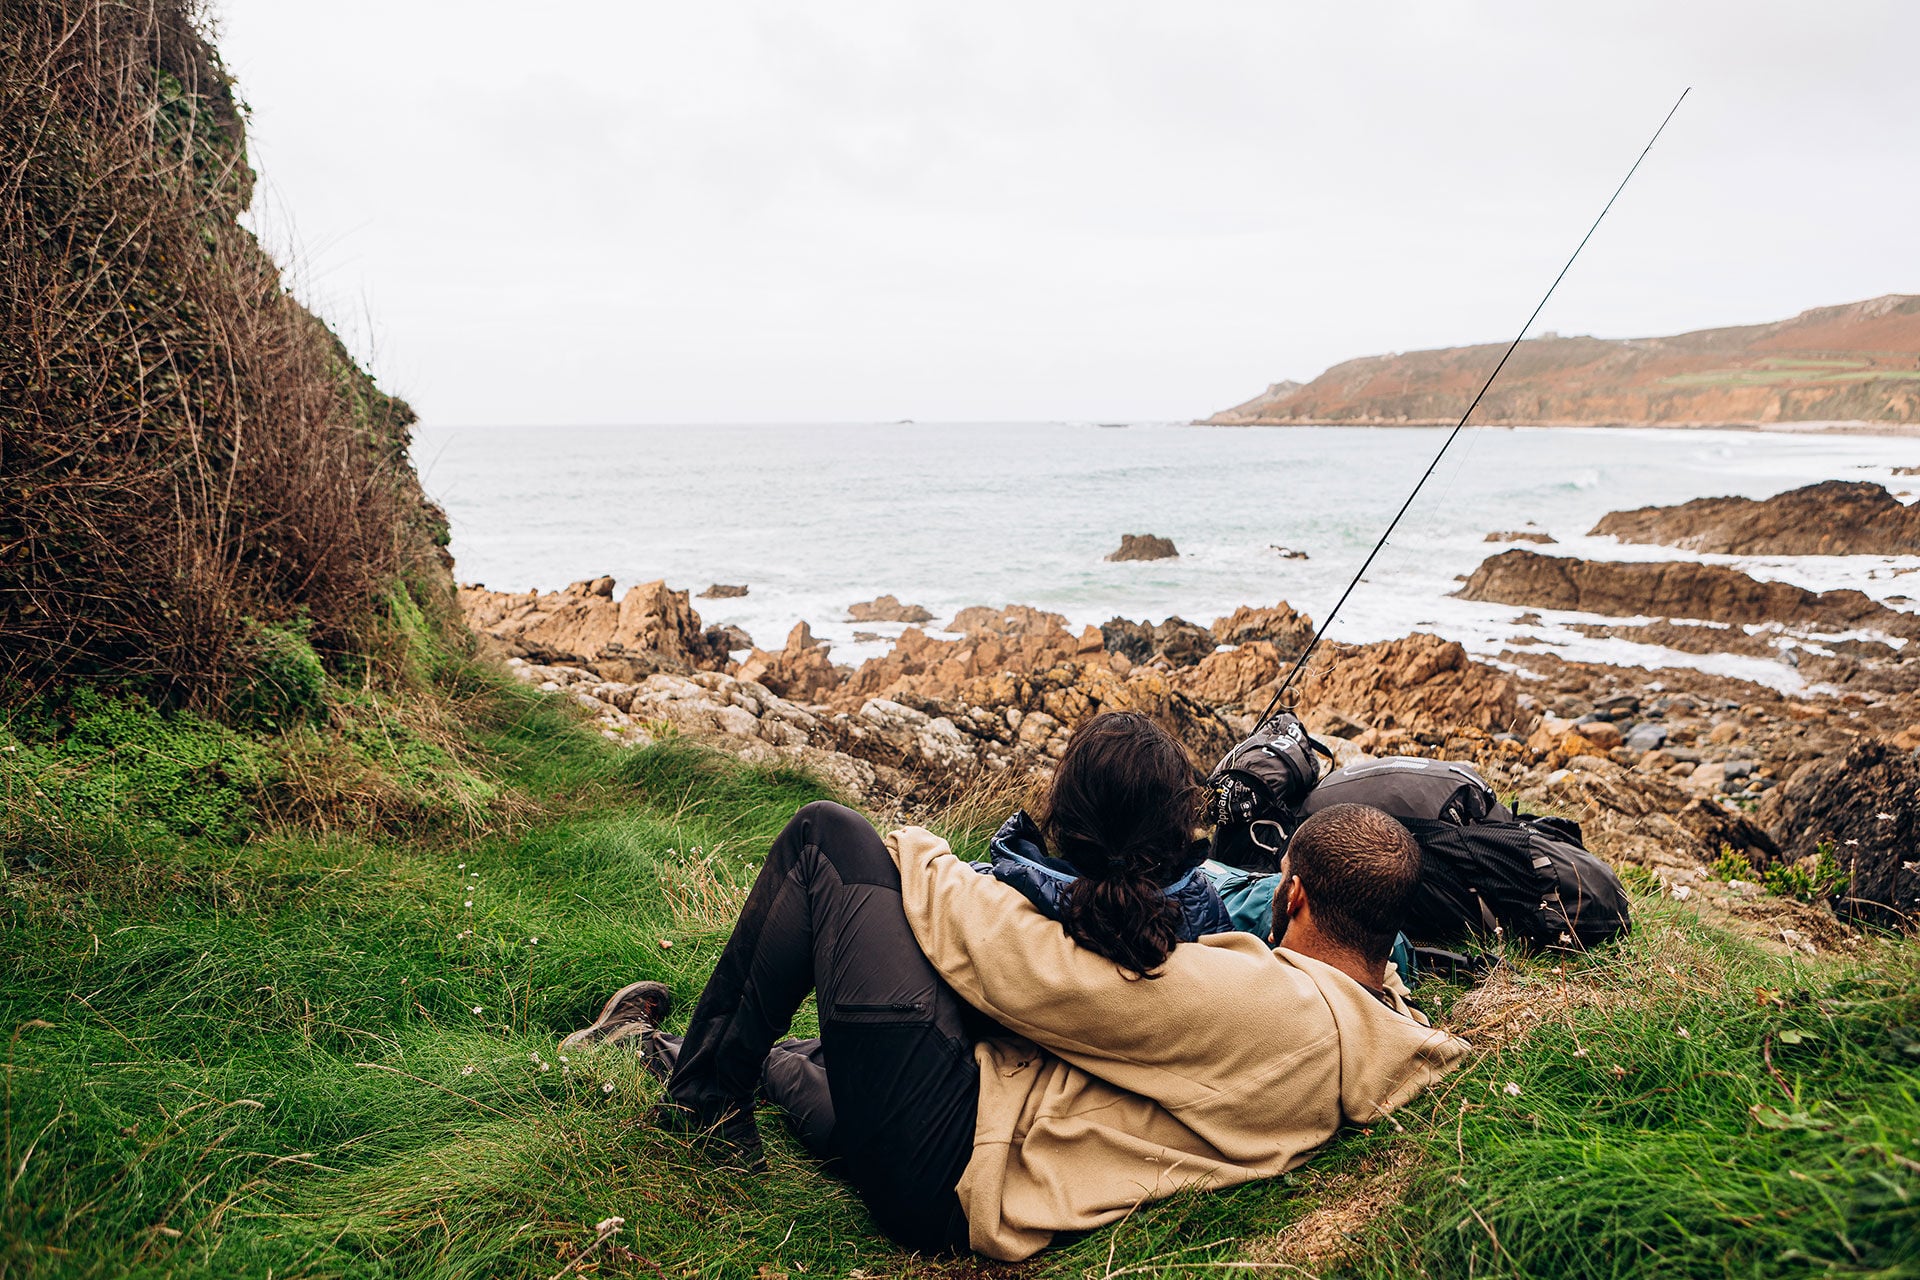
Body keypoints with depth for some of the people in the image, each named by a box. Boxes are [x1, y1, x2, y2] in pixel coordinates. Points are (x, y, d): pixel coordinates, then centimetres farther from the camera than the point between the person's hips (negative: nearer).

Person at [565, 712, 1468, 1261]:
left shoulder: (1262, 1003, -24)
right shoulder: (1387, 1040, 0)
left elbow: (1020, 972, -18)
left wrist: (922, 858, -3)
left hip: (949, 1170, -10)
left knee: (826, 838, -1)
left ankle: (706, 1091, 14)